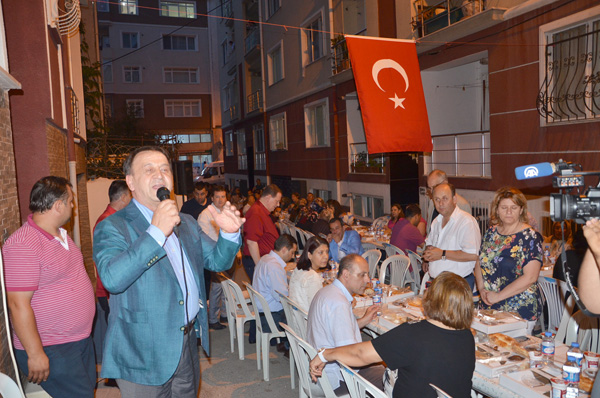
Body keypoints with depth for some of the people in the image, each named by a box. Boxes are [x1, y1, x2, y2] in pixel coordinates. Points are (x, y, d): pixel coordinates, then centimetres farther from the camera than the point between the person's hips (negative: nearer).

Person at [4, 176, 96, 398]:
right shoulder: (23, 245, -21)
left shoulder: (61, 235, 9)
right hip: (50, 351, -9)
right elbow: (18, 305, -22)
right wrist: (35, 354, -20)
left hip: (81, 339, 9)